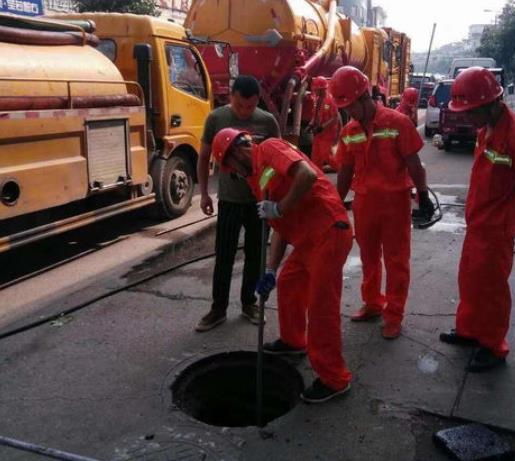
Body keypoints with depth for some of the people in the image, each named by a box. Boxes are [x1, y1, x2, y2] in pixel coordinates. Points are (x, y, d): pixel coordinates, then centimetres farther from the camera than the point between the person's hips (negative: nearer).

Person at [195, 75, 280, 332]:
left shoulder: (267, 121, -4)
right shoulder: (216, 118, -5)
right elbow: (204, 157, 4)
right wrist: (203, 193, 0)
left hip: (259, 200, 1)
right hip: (228, 200, -1)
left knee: (255, 255, 11)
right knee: (223, 257, 3)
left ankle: (248, 303, 28)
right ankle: (218, 308, 17)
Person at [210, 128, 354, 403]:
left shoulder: (270, 149, -7)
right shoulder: (256, 177, 19)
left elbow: (307, 175, -25)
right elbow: (279, 227, 17)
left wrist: (279, 208, -15)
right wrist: (270, 270, 10)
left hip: (328, 233, -10)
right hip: (306, 239, 10)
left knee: (321, 308, -4)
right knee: (287, 285, 24)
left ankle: (334, 379, 11)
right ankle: (293, 341, 47)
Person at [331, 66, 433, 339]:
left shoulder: (397, 123, -12)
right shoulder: (348, 132, 3)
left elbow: (413, 164, -9)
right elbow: (345, 172, 10)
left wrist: (423, 196, -11)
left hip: (395, 200, -4)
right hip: (364, 202, 5)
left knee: (396, 260, 5)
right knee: (369, 257, 16)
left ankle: (394, 315, 16)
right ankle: (372, 304, 33)